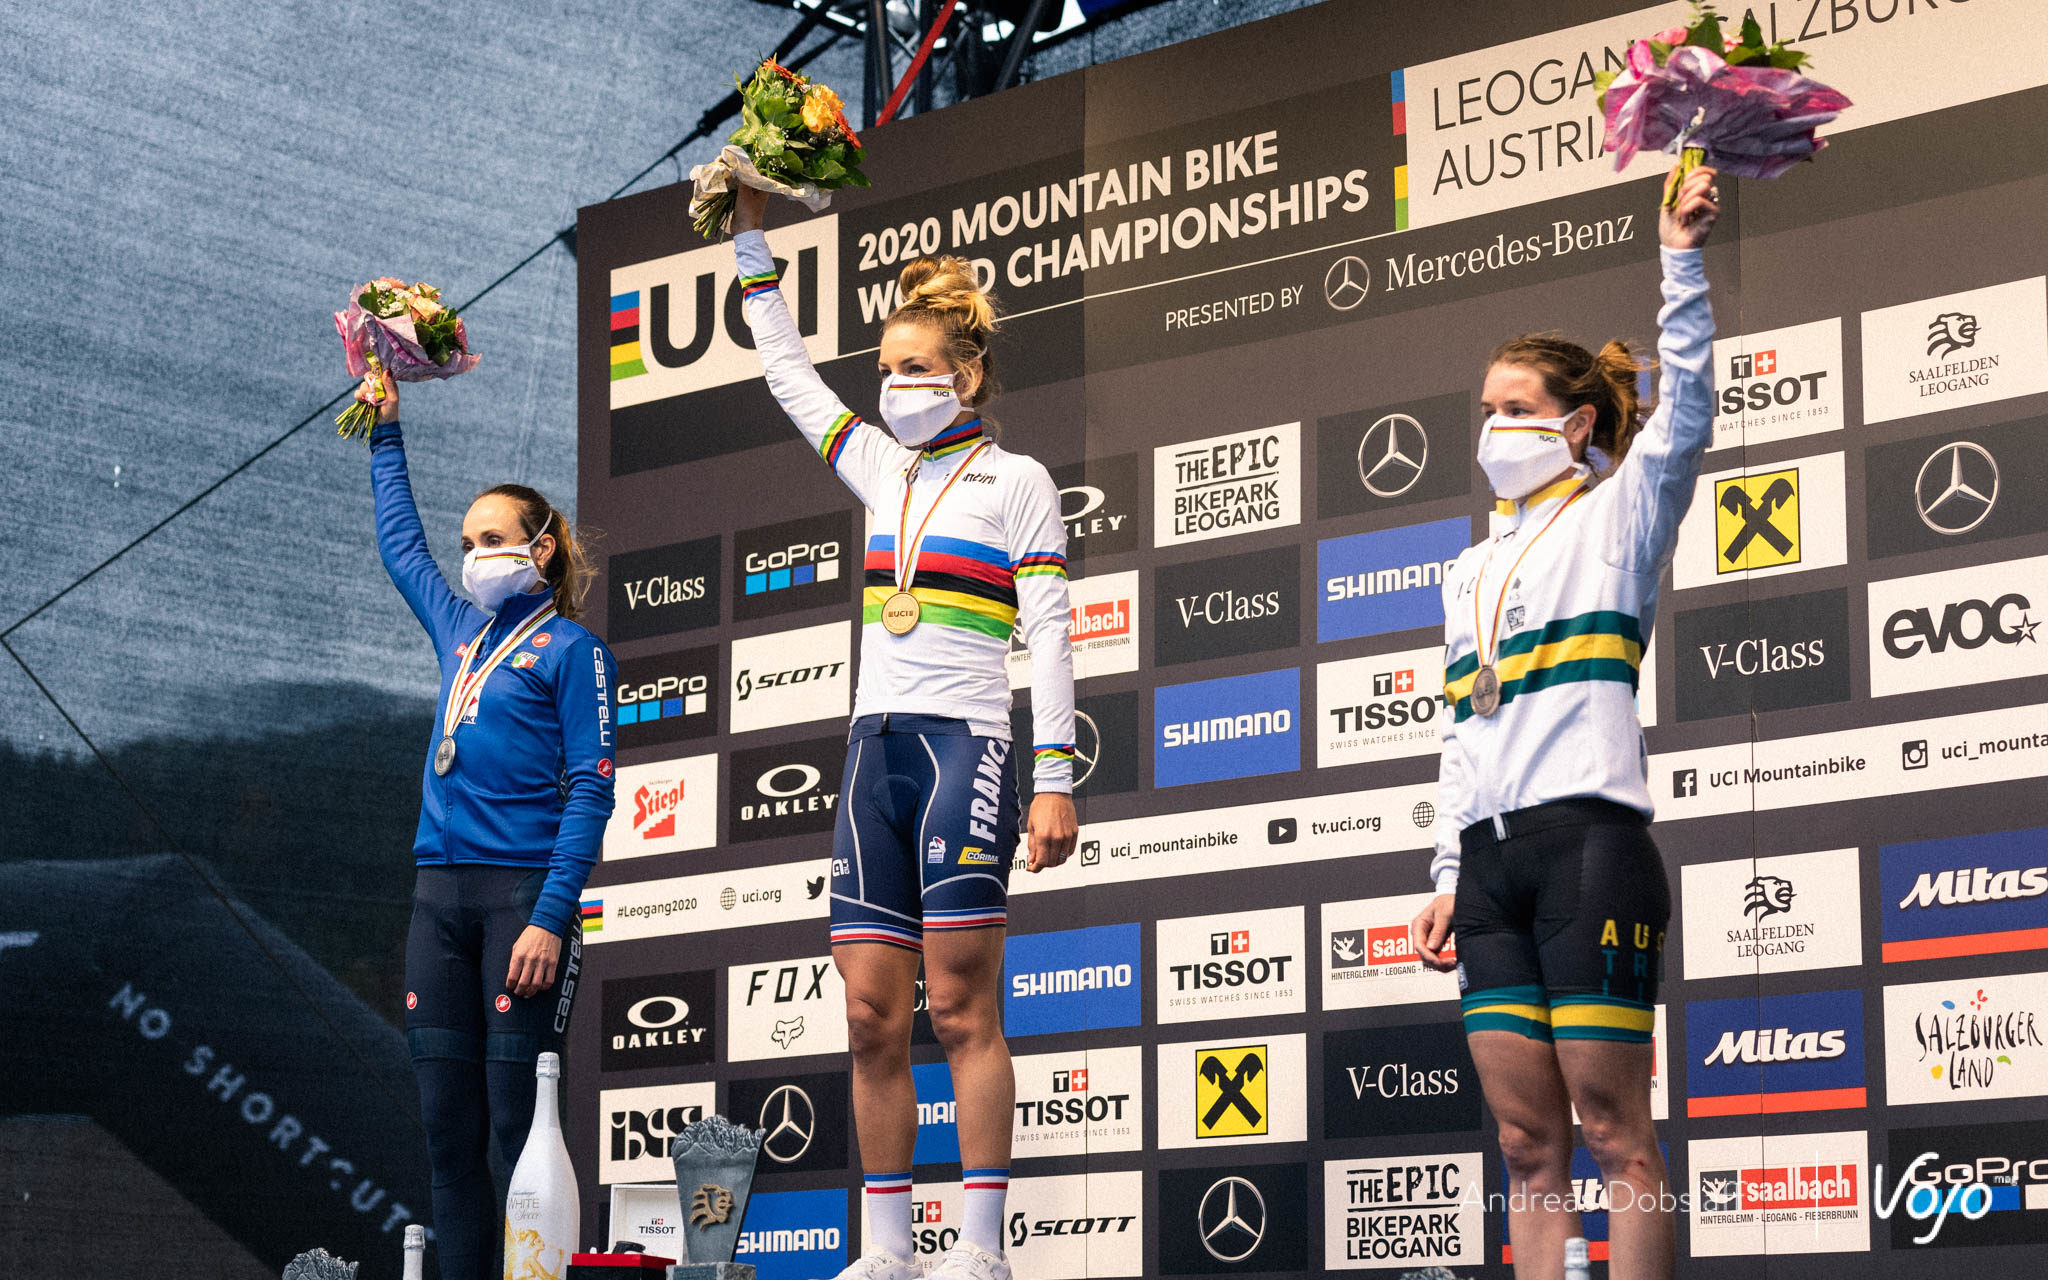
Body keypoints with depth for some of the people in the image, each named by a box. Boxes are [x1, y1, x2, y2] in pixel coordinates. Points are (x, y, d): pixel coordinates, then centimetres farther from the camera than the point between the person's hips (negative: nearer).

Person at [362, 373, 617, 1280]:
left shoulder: (571, 650, -1)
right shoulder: (459, 632, 18)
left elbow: (590, 791, -7)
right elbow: (400, 544, 36)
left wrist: (551, 916, -16)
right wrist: (386, 430, 39)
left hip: (524, 888, -6)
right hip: (441, 890, 6)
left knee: (518, 1117, -9)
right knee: (447, 1120, 2)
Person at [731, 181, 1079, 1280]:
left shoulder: (1015, 480, 3)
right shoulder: (884, 470, 18)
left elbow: (1047, 637, -3)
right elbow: (788, 373, 29)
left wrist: (1054, 778, -10)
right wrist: (750, 241, 25)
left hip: (964, 746, -6)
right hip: (874, 751, 6)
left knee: (961, 1008, -10)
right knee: (872, 1017, 1)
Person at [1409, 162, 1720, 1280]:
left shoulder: (1616, 517, 8)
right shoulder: (1472, 572, 25)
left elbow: (1685, 414, -11)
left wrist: (1682, 261, -17)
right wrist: (1448, 877, 16)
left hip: (1588, 839, -6)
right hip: (1489, 856, 6)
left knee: (1613, 1127, -8)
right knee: (1527, 1141, 3)